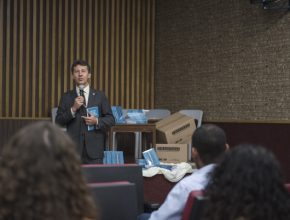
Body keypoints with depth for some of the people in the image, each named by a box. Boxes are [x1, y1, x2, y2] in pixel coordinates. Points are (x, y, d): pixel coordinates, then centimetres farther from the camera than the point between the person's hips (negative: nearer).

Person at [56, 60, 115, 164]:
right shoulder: (66, 97, 8)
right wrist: (73, 109, -9)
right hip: (74, 148, 0)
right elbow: (58, 122, 3)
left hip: (94, 148, 0)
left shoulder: (99, 95, 9)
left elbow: (110, 119, 9)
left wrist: (97, 121, -10)